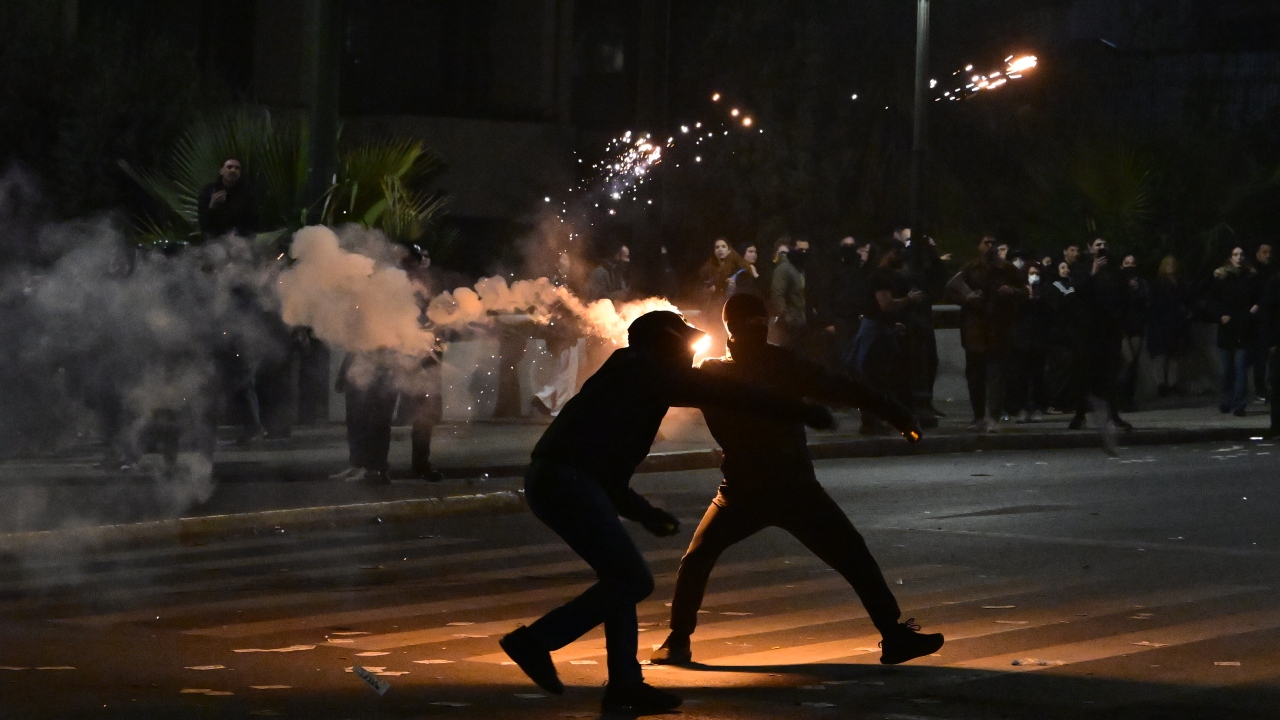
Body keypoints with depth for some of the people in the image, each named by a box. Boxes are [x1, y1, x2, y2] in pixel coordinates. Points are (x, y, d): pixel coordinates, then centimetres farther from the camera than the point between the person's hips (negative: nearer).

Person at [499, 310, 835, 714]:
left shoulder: (630, 382, 28)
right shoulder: (644, 368, 2)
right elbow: (723, 394, -1)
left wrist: (642, 513, 31)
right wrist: (801, 411, 1)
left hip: (553, 481, 10)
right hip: (567, 482, -10)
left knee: (622, 578, 15)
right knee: (634, 580, -8)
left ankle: (625, 685, 14)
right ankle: (536, 640, -7)